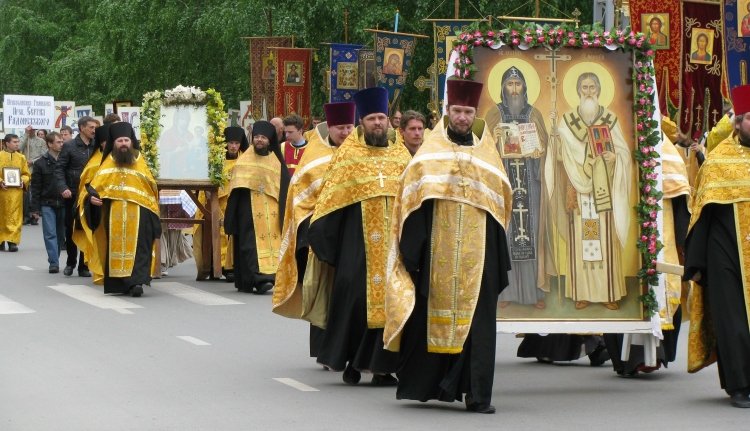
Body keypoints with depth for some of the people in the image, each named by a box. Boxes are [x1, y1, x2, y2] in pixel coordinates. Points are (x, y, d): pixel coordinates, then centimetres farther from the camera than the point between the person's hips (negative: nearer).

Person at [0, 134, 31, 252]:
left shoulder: (21, 157, 7)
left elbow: (27, 174, 11)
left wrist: (23, 181, -7)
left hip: (16, 192, 1)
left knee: (14, 216, -6)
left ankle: (12, 241, -6)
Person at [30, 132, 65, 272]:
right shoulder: (41, 163, -1)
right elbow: (35, 187, 0)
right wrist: (35, 208, -4)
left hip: (63, 204, 2)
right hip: (47, 204, -2)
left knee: (60, 234, 8)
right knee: (50, 234, -7)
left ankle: (54, 260, 20)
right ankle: (54, 263, -9)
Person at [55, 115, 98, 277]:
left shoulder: (96, 147, 6)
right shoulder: (69, 147, -1)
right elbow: (59, 169, -2)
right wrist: (63, 188, -15)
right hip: (73, 195, -2)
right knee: (71, 229, 7)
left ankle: (84, 266, 8)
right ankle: (70, 263, 22)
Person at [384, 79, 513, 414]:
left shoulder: (487, 156, 13)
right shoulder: (430, 154, 7)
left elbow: (499, 206, 13)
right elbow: (412, 203, 2)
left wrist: (499, 259, 7)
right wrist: (412, 250, -8)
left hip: (477, 255, 1)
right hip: (437, 252, -1)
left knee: (476, 321, -4)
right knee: (431, 317, 2)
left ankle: (477, 394, -4)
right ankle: (424, 383, 14)